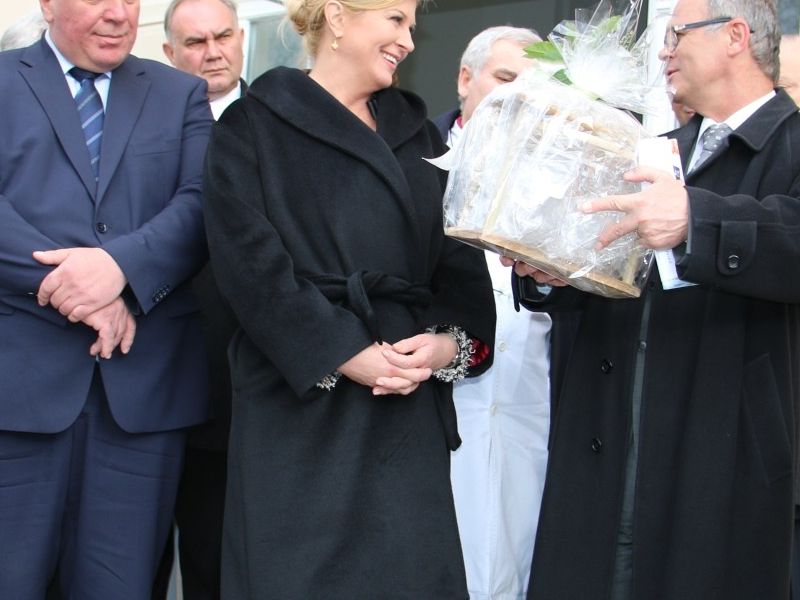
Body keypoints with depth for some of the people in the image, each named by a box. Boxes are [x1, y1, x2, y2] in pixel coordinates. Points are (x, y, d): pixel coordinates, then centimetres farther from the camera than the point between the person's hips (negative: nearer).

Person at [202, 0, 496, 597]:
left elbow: (461, 256, 10)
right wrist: (346, 354, -14)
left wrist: (452, 340, -8)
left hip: (411, 403, 5)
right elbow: (251, 264, -9)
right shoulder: (254, 126, 2)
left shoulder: (417, 131, 17)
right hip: (303, 403, -4)